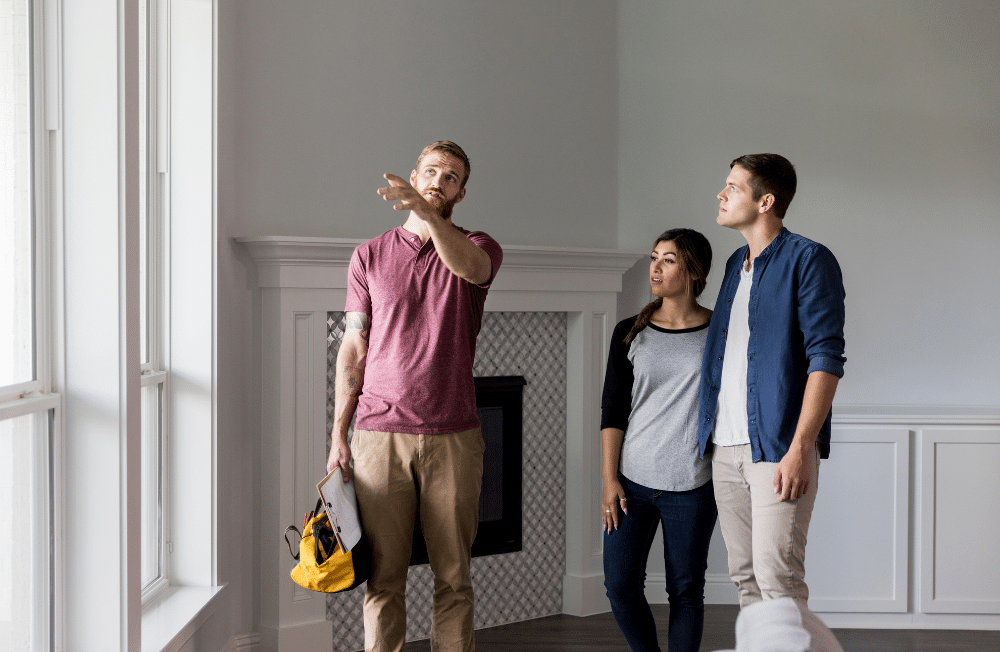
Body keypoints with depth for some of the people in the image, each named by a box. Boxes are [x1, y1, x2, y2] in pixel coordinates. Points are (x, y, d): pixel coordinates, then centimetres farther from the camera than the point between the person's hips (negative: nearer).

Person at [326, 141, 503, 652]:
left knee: (454, 575, 5)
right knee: (382, 575, 2)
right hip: (379, 434, 0)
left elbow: (468, 265, -20)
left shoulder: (478, 247, 7)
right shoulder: (370, 255, 10)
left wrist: (426, 212, -38)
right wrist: (338, 434, 4)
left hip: (453, 437, 0)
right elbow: (354, 347, 9)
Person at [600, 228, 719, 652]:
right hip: (632, 480, 2)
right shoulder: (630, 334, 5)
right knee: (620, 584, 1)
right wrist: (609, 478, -2)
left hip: (692, 486, -2)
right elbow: (613, 410, 4)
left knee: (685, 590, 5)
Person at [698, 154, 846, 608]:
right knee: (744, 576, 10)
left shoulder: (808, 259, -5)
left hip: (777, 447, -7)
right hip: (725, 449, 7)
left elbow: (826, 358, -12)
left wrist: (799, 449, -20)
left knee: (777, 577, -11)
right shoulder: (735, 264, 19)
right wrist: (707, 435, 16)